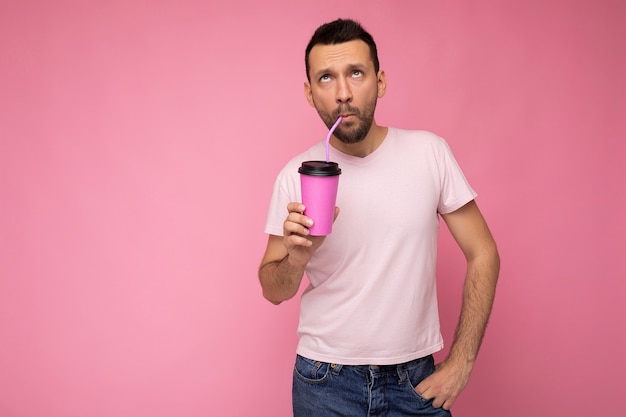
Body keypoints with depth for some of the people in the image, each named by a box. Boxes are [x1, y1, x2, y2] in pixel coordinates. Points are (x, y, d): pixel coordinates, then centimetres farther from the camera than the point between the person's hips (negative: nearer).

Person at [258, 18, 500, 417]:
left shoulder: (429, 152, -8)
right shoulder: (296, 175, -7)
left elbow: (483, 254, -2)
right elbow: (273, 291, 0)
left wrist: (461, 363, -5)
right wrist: (295, 258, -23)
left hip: (417, 379, 0)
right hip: (326, 383, 0)